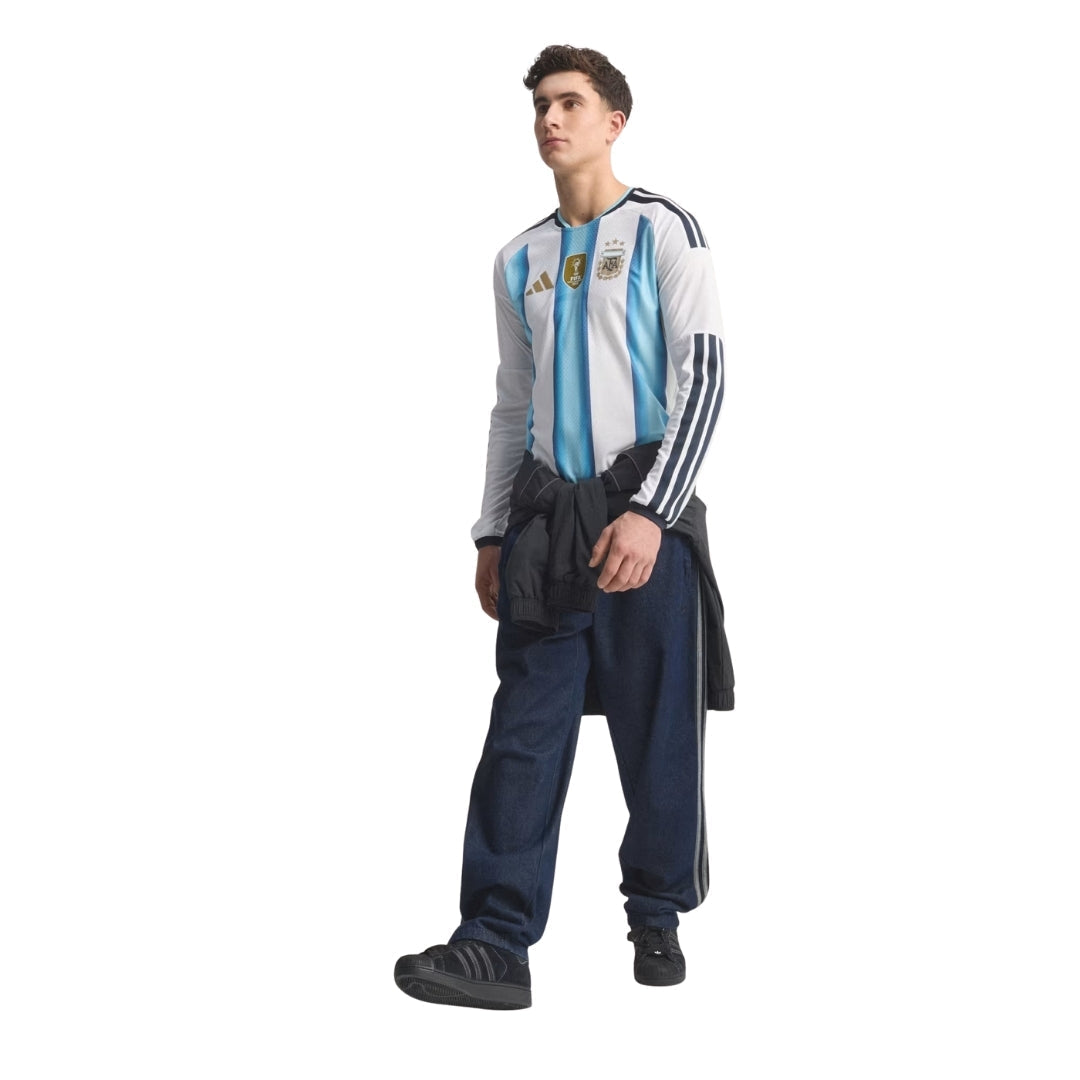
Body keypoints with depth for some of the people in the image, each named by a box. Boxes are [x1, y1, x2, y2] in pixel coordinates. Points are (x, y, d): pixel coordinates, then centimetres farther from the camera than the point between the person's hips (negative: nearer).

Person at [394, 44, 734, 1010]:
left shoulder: (666, 232, 0)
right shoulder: (520, 260, 16)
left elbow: (703, 376, -8)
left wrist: (649, 512, -17)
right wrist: (493, 531, 14)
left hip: (644, 514, -4)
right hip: (546, 519, 4)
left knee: (657, 731, 2)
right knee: (524, 731, -3)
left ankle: (659, 918, 19)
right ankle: (496, 943, -3)